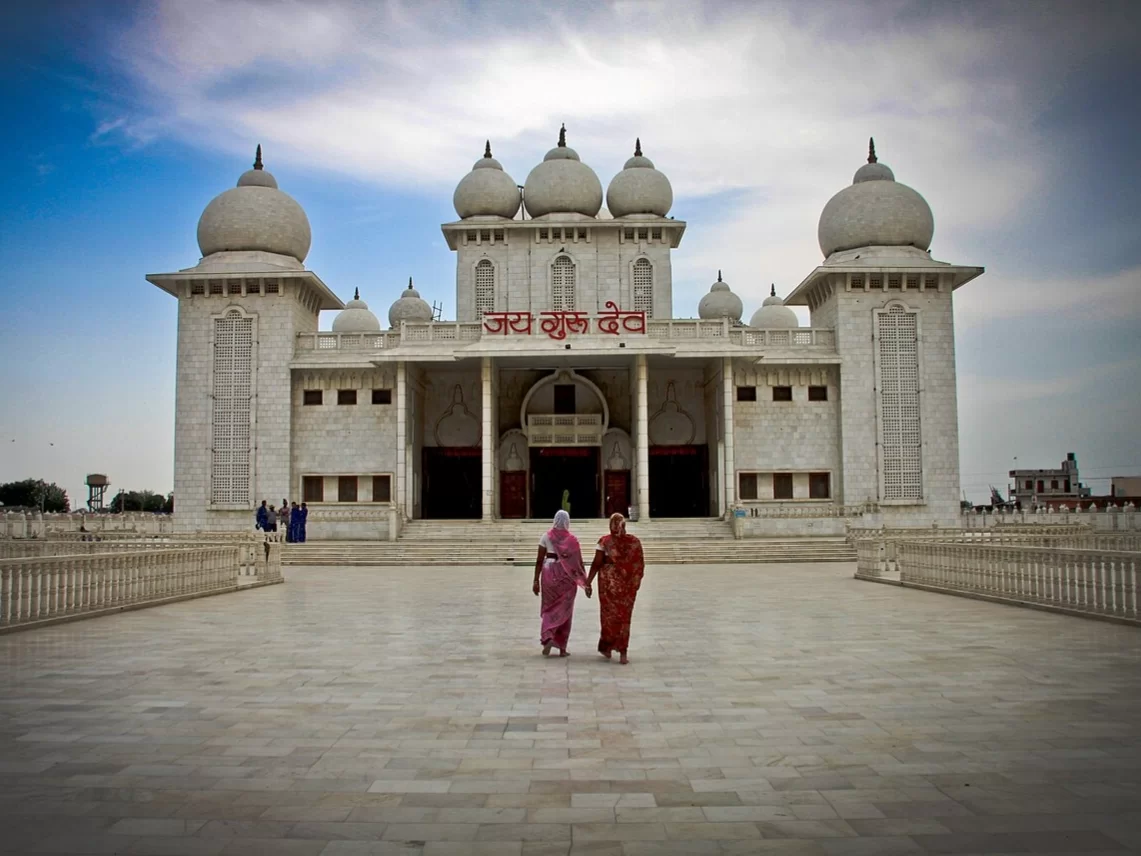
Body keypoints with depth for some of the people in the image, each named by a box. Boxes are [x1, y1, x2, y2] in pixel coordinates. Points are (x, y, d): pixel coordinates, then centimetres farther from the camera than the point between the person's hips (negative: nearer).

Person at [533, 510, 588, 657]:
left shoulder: (546, 537, -2)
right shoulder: (572, 539, -3)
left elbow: (539, 560, -3)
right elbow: (579, 562, -3)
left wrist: (536, 581, 1)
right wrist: (585, 581, 5)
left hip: (549, 574, 0)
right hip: (567, 576, 0)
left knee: (549, 609, 13)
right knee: (564, 611, 8)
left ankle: (547, 637, -10)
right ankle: (562, 648, 10)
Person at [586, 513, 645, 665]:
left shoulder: (605, 541, -6)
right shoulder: (634, 542, -2)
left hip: (609, 584, -1)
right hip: (629, 585, 1)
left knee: (609, 614, 8)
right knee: (624, 616, 5)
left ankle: (606, 647, 14)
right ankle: (622, 653, 12)